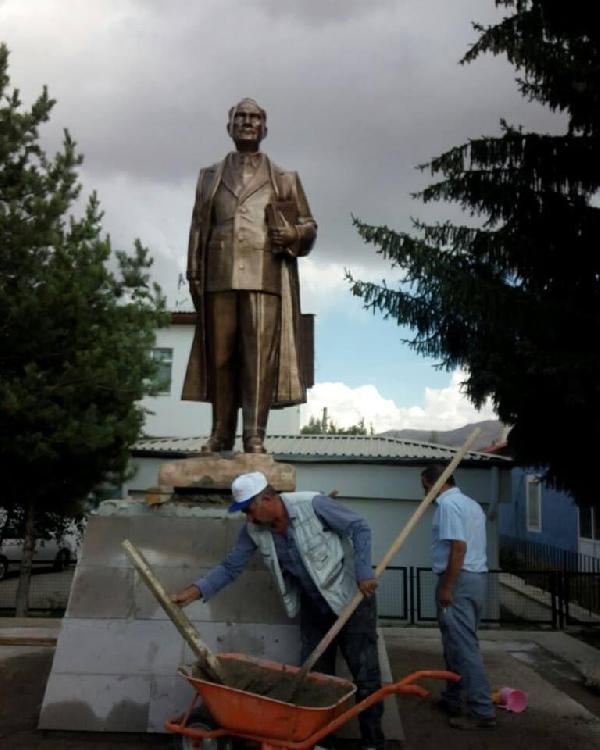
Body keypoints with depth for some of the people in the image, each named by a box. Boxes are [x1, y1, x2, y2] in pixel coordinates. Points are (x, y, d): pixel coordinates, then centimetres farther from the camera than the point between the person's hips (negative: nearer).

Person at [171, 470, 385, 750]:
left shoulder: (312, 504, -26)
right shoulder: (253, 530, -9)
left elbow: (359, 528, -17)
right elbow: (230, 567, -3)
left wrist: (363, 573, -23)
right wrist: (195, 590, -16)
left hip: (351, 597, -5)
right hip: (313, 606, 5)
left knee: (365, 674, 0)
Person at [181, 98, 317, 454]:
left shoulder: (285, 179, 19)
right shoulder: (210, 176, 22)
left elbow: (309, 226, 15)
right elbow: (198, 228, 15)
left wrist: (292, 235, -8)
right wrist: (194, 274, 4)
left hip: (265, 278, -1)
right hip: (220, 278, 2)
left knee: (260, 357, -7)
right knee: (220, 356, -1)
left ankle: (255, 436, -6)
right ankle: (221, 433, 6)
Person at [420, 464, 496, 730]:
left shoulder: (448, 504, -12)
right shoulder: (471, 503, 19)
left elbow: (458, 547, -21)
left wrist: (447, 587, -19)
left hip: (460, 579, -10)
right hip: (478, 576, 10)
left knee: (463, 646, -6)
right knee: (458, 642, 17)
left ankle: (482, 711, -4)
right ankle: (451, 699, 26)